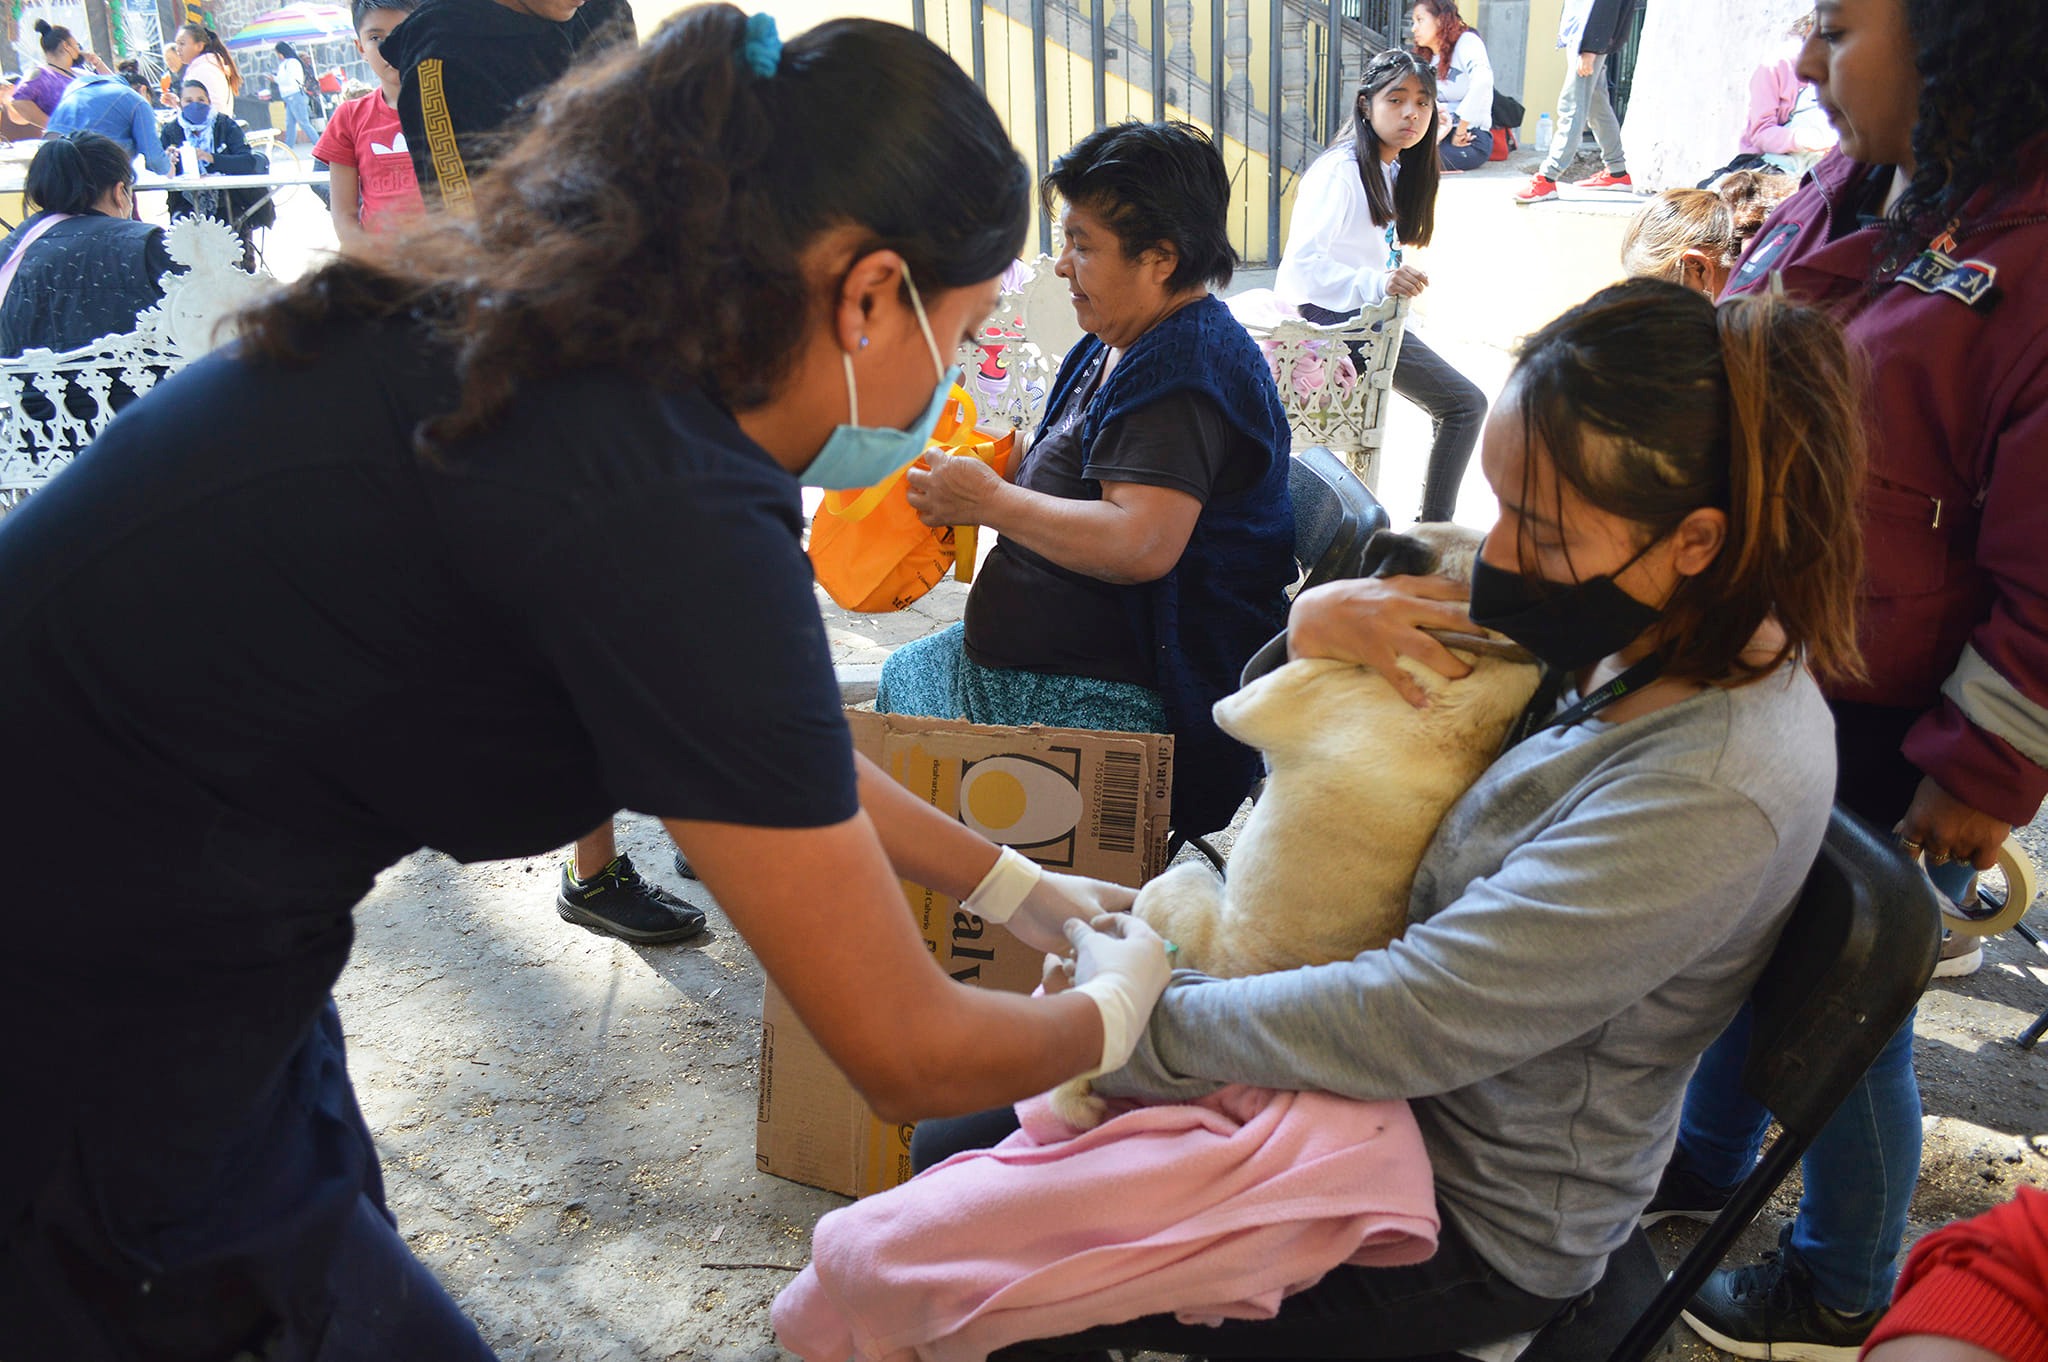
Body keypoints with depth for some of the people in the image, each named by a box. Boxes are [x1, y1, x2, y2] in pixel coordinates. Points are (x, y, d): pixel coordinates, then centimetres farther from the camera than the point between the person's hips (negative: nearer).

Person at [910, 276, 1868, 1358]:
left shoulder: (1718, 791, -31)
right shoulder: (1622, 628, -6)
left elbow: (1398, 1025, -31)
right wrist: (1317, 625, -17)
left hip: (1472, 1234, -7)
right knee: (953, 1146, 7)